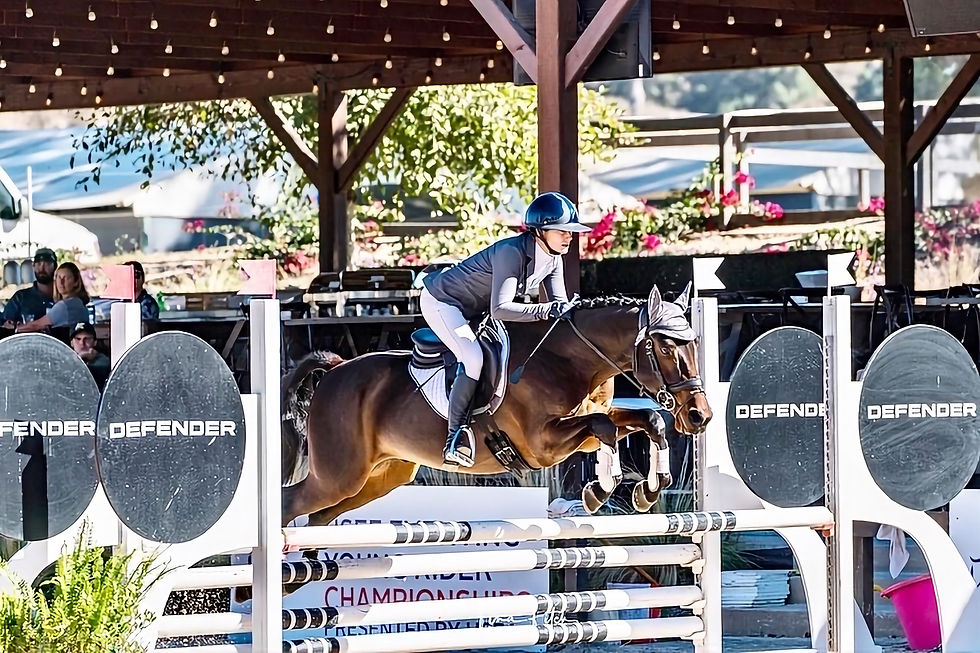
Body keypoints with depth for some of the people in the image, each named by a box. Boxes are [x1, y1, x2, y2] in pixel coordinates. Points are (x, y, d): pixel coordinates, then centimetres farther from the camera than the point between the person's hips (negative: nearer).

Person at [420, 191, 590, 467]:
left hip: (475, 310, 10)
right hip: (442, 301, -10)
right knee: (475, 359, -26)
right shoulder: (512, 252, -34)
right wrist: (544, 311, -47)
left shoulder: (553, 261, -7)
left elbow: (559, 305, -4)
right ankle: (457, 435, -19)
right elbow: (500, 309, -41)